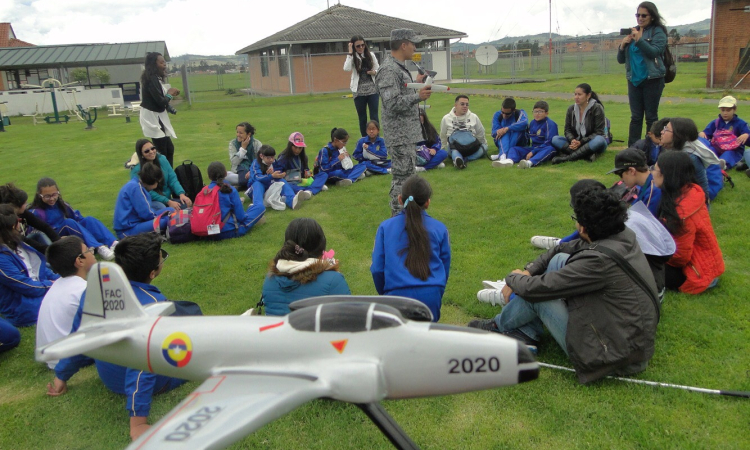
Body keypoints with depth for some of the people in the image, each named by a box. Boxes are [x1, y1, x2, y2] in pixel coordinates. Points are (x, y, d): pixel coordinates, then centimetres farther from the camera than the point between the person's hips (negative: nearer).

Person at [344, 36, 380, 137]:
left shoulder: (371, 55, 4)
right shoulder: (352, 57, -1)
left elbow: (378, 69, 12)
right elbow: (347, 68, -19)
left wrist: (374, 72, -11)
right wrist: (350, 53, -16)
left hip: (372, 90, 1)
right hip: (359, 91, -1)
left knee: (374, 116, -2)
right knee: (362, 117, 7)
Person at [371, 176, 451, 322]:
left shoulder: (385, 227, 3)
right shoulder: (440, 229, 6)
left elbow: (377, 269, 3)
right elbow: (445, 268, 13)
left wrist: (384, 294, 19)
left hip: (398, 295, -1)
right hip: (431, 296, 1)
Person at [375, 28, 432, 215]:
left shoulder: (400, 68, 14)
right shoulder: (389, 70, -18)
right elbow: (392, 103, -25)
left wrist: (416, 84, 14)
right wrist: (418, 96, -27)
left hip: (408, 133, 11)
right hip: (400, 135, -11)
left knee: (406, 175, 18)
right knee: (402, 177, -6)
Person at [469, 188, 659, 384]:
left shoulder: (600, 260, -30)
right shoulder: (624, 235, -4)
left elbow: (536, 288, -22)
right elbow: (564, 248, 9)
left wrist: (513, 278, 0)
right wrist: (527, 272, 0)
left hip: (616, 357, -8)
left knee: (536, 293, -7)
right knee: (560, 260, 4)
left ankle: (498, 326, 23)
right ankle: (526, 332, 14)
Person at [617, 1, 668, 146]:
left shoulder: (658, 32, -1)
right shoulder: (632, 31, 12)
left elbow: (654, 52, -17)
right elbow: (621, 60, 11)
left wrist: (639, 39, -24)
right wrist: (622, 45, -7)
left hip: (652, 79, -4)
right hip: (634, 80, 4)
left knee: (651, 116, 1)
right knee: (635, 117, 6)